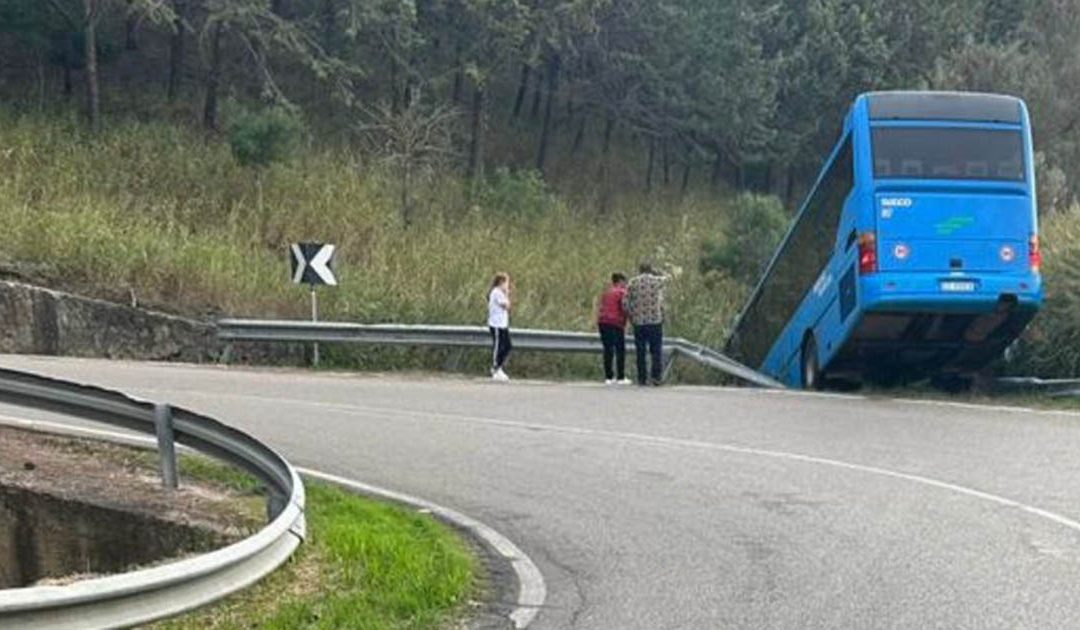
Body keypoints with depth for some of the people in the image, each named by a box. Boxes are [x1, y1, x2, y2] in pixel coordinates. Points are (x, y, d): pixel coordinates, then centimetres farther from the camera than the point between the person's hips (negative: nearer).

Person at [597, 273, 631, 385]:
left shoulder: (606, 292, 17)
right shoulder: (622, 292, -3)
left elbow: (602, 307, 16)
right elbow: (624, 309, -7)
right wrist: (624, 323, 5)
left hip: (603, 322, 6)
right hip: (616, 323, -6)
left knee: (608, 350, 9)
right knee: (620, 350, 0)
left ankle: (608, 377, 8)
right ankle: (620, 378, -1)